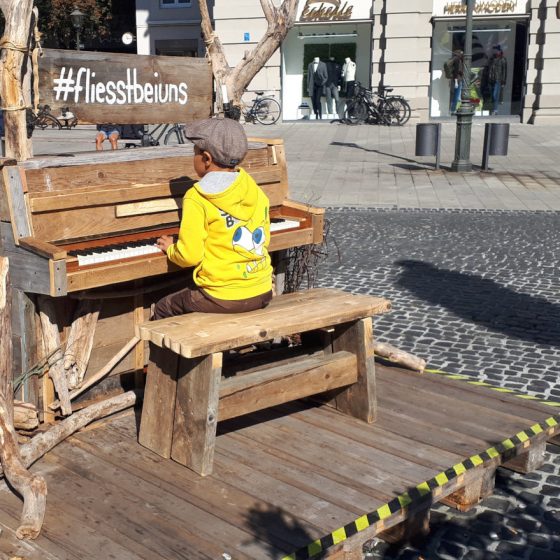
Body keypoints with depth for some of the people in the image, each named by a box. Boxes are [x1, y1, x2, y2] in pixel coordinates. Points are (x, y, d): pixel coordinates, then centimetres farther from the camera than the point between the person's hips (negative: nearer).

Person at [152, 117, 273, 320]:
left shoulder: (197, 199, -13)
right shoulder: (256, 191, 4)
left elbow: (190, 256, -15)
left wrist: (171, 248, 7)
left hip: (223, 298, -6)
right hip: (262, 293, 7)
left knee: (163, 308, 17)